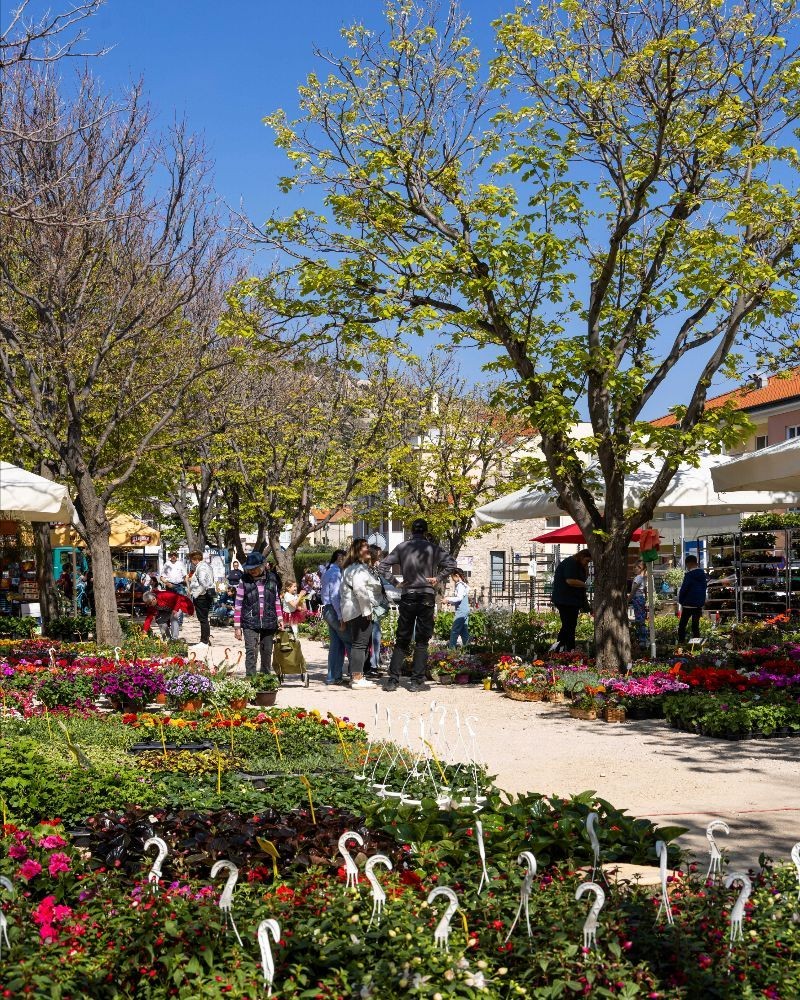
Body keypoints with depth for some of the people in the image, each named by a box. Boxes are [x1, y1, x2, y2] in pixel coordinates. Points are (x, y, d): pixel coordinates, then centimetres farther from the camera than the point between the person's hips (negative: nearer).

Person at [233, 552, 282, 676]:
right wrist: (237, 626, -2)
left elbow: (276, 600, 15)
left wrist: (279, 619, 11)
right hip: (250, 623, -2)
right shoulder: (244, 581, -2)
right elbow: (238, 604, 0)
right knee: (251, 651, -9)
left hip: (269, 623, 2)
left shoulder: (272, 579, 4)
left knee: (267, 652, 10)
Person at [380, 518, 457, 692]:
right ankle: (417, 681, 2)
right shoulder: (432, 548, -1)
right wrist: (439, 578, -3)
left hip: (407, 597, 2)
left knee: (402, 640, 9)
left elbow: (384, 565, 2)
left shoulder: (402, 547, 4)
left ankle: (393, 680, 4)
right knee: (422, 641, 4)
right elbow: (451, 563, -9)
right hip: (427, 597, -2)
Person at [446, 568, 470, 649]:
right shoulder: (464, 585, 19)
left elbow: (459, 598, -19)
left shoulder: (460, 585, -10)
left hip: (461, 611, -10)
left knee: (454, 631, -10)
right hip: (465, 611, 10)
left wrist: (448, 599, -13)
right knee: (464, 632, 10)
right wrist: (450, 602, 18)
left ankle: (451, 648, -12)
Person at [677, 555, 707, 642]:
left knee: (682, 625, -1)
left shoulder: (689, 575, -13)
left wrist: (680, 601, 1)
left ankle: (680, 643, -6)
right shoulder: (702, 574, 8)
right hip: (700, 604, 7)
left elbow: (683, 589, -13)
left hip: (689, 603, -6)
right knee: (695, 625, 10)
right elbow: (705, 587, 15)